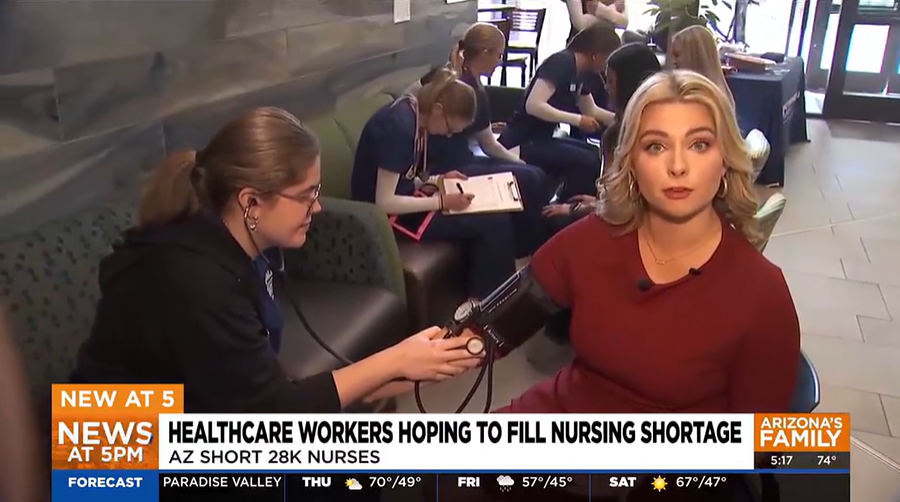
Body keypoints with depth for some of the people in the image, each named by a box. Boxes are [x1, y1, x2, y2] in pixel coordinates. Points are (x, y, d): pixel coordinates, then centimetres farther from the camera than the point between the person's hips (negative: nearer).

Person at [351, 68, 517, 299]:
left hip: (402, 203, 9)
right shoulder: (399, 125, -24)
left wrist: (437, 180, -2)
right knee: (494, 223, -11)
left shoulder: (413, 114, 3)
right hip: (388, 217, -9)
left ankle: (482, 298, 11)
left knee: (490, 211, 4)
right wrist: (442, 201, -20)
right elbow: (384, 203, -25)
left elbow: (401, 179, 11)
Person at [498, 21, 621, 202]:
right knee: (587, 162, -19)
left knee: (598, 156, 11)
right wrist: (577, 120, -24)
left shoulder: (579, 72, 9)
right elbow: (533, 105, -28)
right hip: (522, 142, -10)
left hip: (542, 139, 10)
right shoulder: (562, 62, -18)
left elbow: (591, 111, 24)